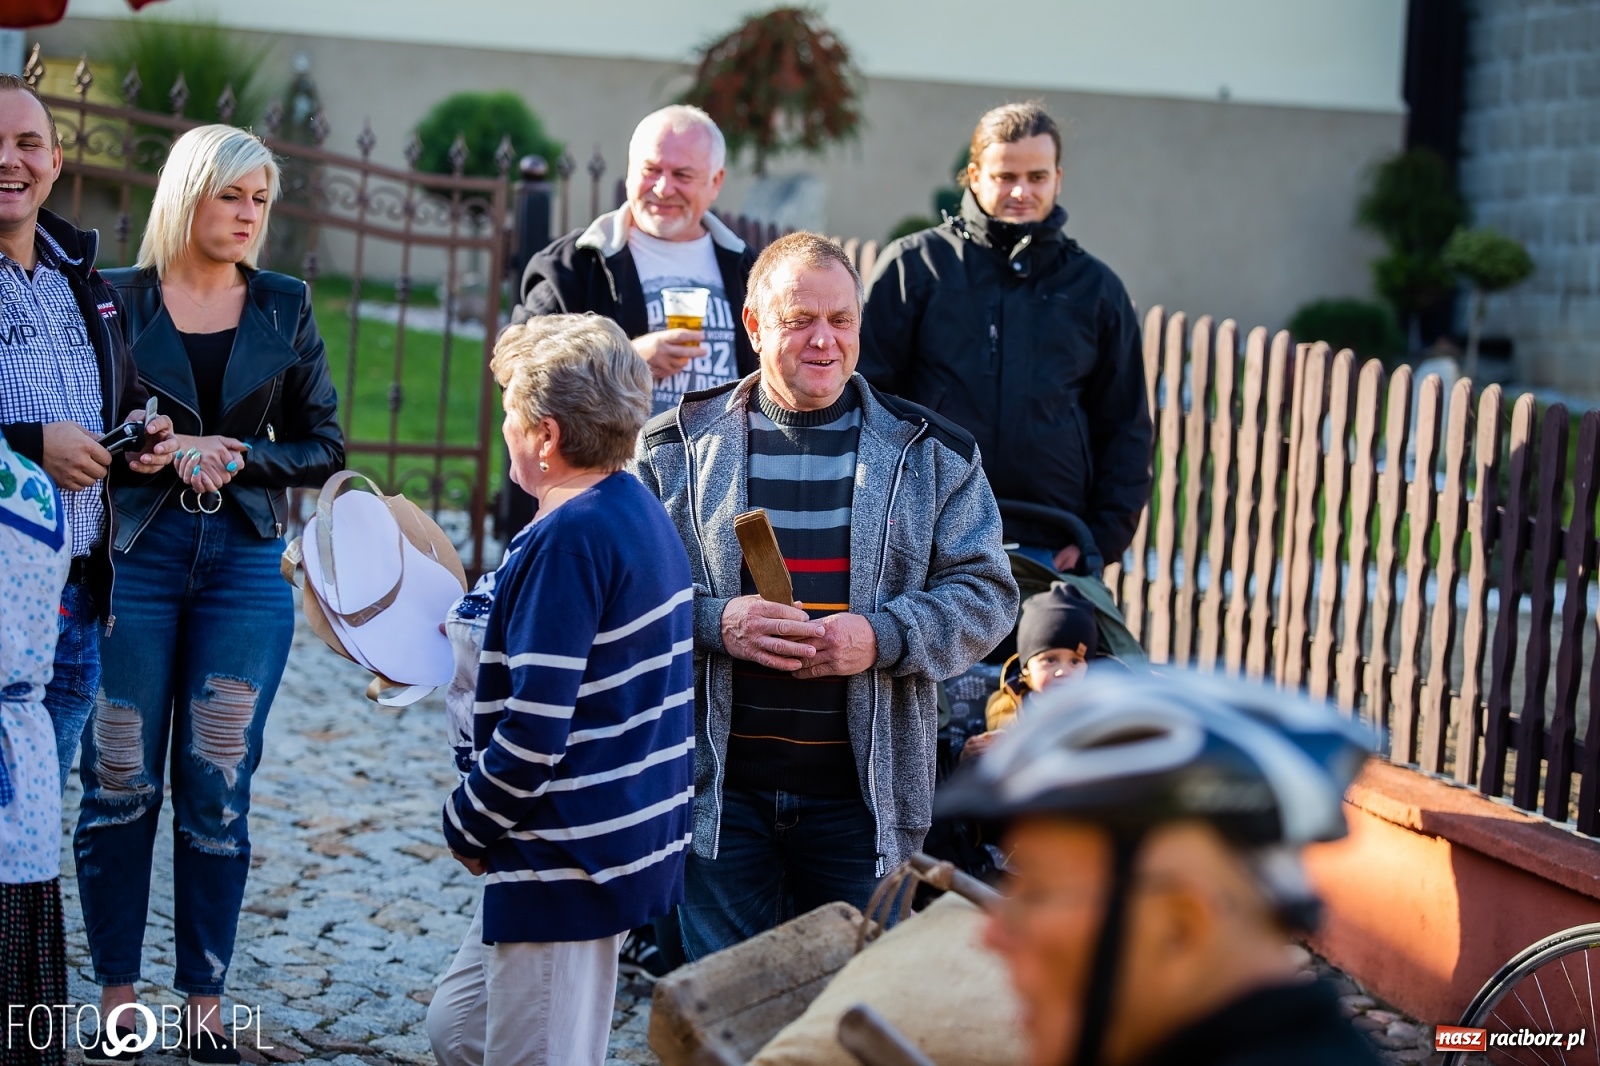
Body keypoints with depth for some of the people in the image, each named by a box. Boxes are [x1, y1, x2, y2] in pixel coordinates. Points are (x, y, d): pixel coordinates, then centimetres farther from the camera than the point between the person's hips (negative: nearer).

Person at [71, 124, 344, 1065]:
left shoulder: (285, 308, 8)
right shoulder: (116, 298, 2)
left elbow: (325, 446, 9)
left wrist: (240, 457, -8)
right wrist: (166, 451, -13)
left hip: (246, 563, 1)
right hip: (133, 555, -1)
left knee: (218, 786, 2)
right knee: (121, 783, 1)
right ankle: (118, 991, 13)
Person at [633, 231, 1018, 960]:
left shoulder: (930, 454, 6)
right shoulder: (677, 447, 4)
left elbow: (986, 594, 3)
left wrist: (882, 638, -14)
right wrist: (714, 622, -16)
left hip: (861, 788, 0)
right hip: (720, 783, 0)